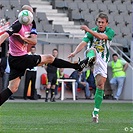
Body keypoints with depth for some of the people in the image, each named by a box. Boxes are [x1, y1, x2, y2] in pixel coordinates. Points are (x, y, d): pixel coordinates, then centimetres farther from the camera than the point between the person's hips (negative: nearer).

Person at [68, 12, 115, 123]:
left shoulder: (110, 32, 0)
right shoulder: (92, 31, 1)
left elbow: (102, 37, -23)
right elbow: (83, 43, -14)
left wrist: (88, 30, -31)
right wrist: (75, 52, -32)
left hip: (102, 60, 0)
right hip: (93, 56, 0)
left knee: (100, 85, -5)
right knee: (92, 50, -35)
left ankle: (96, 112, 2)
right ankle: (90, 60, -75)